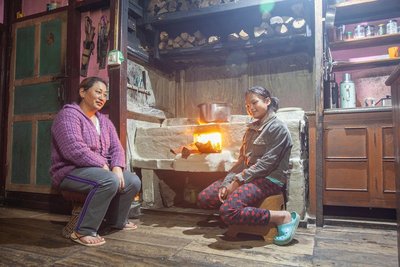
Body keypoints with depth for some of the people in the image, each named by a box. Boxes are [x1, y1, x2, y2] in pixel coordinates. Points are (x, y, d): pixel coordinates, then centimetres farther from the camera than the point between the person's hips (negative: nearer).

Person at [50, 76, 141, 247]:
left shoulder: (104, 121, 13)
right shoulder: (69, 115, -13)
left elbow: (116, 148, 7)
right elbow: (75, 150, -26)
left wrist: (117, 167, -13)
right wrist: (103, 166, -20)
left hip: (100, 170, 8)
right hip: (71, 171, -8)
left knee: (133, 181, -3)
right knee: (109, 181, -34)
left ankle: (116, 221, 17)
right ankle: (83, 231, -20)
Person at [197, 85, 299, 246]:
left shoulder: (277, 127, -7)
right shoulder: (252, 128, 17)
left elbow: (267, 163, -16)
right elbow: (242, 160, 12)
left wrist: (238, 180, -16)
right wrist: (227, 182, -2)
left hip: (269, 180, -8)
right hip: (248, 177, 8)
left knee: (228, 212, -30)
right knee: (203, 199, -3)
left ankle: (283, 217, -16)